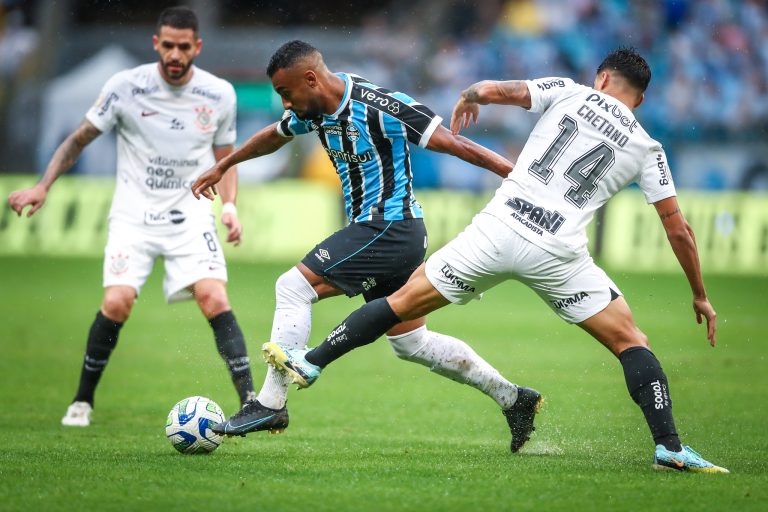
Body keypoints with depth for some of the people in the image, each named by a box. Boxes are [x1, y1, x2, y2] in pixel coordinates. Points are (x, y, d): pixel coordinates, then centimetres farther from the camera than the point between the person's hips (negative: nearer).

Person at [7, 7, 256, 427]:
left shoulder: (219, 94, -1)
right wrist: (43, 186, -6)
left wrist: (229, 206, -3)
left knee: (213, 297, -20)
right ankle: (83, 400, 3)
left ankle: (251, 403, -17)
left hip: (189, 214, 1)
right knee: (117, 301, -18)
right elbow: (79, 139, 4)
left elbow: (224, 159, 13)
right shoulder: (126, 86, -7)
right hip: (133, 214, -1)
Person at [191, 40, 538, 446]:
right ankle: (511, 397, 21)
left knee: (293, 287, -13)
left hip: (392, 228, -9)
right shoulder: (314, 109, 5)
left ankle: (270, 405, -10)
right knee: (410, 342, 14)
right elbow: (275, 135, 27)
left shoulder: (381, 107, -20)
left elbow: (454, 144, -19)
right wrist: (221, 167, 39)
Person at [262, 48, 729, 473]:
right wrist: (700, 296, 23)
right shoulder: (646, 148, 11)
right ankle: (670, 448, -3)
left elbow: (489, 91, 0)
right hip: (558, 254, 0)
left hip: (498, 228, 0)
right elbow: (678, 229, 12)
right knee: (630, 341, 11)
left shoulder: (568, 91, 9)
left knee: (403, 302, 15)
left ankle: (310, 363, 22)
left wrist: (467, 99, 25)